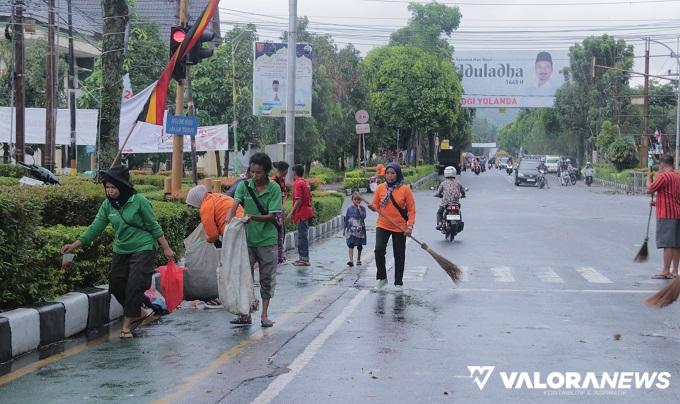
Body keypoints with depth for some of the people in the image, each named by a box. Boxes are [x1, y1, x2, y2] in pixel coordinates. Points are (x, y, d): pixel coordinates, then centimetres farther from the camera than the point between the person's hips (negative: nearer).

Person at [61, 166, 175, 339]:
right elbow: (95, 227, -2)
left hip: (143, 249, -6)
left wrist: (166, 248, -6)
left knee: (134, 286, -10)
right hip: (121, 251, 6)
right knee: (117, 285, 3)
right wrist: (75, 245, -11)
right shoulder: (108, 205, 0)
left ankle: (127, 325, 0)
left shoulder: (139, 201, -14)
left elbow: (154, 227, -8)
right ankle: (140, 312, 24)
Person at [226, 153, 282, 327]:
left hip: (267, 240, -2)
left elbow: (272, 216, -13)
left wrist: (252, 217, -28)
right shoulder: (244, 185, -1)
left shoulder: (274, 188, -8)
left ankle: (265, 315, 16)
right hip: (247, 239, 2)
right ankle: (245, 314, 13)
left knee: (267, 279, 6)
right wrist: (228, 220, -31)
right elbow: (234, 206, -11)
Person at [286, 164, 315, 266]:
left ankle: (304, 259, -6)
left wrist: (291, 213, -18)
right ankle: (303, 258, 18)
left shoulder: (298, 183, -12)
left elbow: (299, 200, -19)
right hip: (307, 212, 9)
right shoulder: (305, 183, 16)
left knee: (302, 236, -7)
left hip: (302, 213, -9)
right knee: (303, 236, 13)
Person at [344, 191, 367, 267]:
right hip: (351, 230, 0)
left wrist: (359, 208, -18)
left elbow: (363, 216, -17)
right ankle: (351, 260, -18)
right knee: (350, 245, -12)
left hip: (360, 229, 0)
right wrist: (344, 228, 11)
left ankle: (358, 260, 26)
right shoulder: (349, 209, 3)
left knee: (359, 246, 11)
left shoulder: (362, 208, 0)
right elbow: (346, 219, 9)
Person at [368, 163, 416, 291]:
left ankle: (398, 282, 21)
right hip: (382, 225, 1)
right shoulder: (380, 188, 1)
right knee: (379, 250, -15)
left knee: (399, 255, 6)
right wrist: (373, 207, -17)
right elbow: (375, 205, 7)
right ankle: (381, 277, 5)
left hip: (400, 227, -1)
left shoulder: (405, 189, -6)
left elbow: (411, 209, -4)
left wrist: (410, 226, -13)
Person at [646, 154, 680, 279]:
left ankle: (665, 271, -7)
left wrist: (649, 177, 5)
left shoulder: (664, 176, -13)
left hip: (666, 215, -8)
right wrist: (658, 203, 27)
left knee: (668, 244, -8)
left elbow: (649, 189, -10)